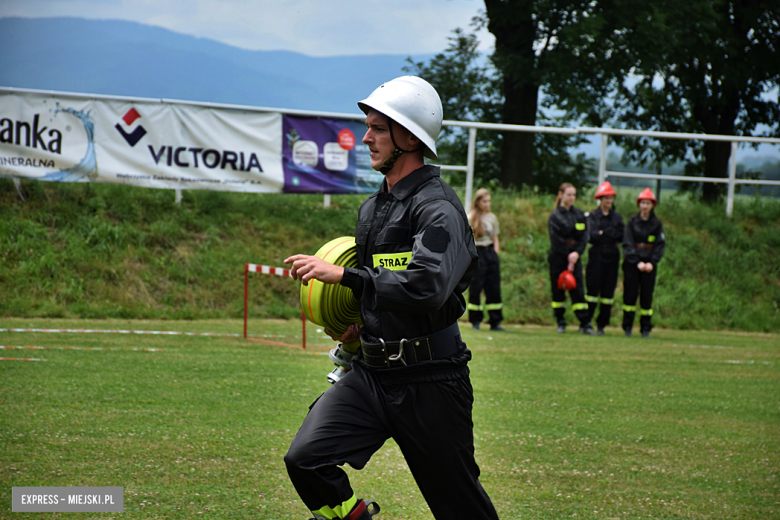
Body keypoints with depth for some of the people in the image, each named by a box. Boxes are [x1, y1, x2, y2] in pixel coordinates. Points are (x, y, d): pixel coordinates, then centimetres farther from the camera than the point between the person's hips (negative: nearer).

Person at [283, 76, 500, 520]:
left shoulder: (438, 208, -13)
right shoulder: (373, 209, 15)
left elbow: (426, 287, -28)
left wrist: (344, 275, -25)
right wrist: (363, 323, 11)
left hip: (428, 379, -7)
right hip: (372, 373, 7)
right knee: (306, 458, -14)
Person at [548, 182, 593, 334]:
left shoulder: (579, 214, 9)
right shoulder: (555, 216, -3)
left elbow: (584, 236, 6)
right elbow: (556, 239, -9)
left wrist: (577, 253, -9)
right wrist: (568, 256, -12)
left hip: (575, 256, 3)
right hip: (558, 257, -3)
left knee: (578, 290, -3)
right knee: (558, 289, 1)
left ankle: (585, 324, -7)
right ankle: (561, 323, 10)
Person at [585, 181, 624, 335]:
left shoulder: (617, 217, 13)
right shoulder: (593, 216, 3)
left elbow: (621, 237, 3)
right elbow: (591, 236, -10)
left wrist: (602, 233, -7)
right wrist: (611, 235, -7)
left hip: (612, 256, 3)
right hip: (597, 255, -3)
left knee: (608, 292, 2)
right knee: (593, 289, -7)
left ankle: (601, 325, 7)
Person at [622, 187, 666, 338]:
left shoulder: (657, 224, 6)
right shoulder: (632, 222, 4)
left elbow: (660, 245, 2)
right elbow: (628, 244, -1)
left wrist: (652, 263, -11)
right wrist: (637, 262, -12)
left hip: (649, 264, 0)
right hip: (632, 263, 0)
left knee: (647, 296, 0)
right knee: (629, 294, -3)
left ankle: (646, 328, 6)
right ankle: (627, 327, 5)